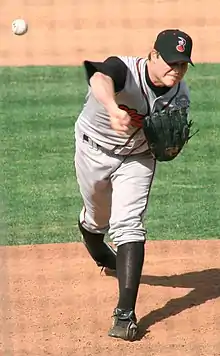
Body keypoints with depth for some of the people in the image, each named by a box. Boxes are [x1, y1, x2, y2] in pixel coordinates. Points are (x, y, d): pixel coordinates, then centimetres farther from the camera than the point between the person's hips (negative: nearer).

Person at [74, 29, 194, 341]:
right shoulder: (123, 69, -35)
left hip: (138, 158, 2)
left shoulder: (179, 96, -18)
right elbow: (100, 79, -61)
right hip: (94, 150, -1)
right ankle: (102, 256, 59)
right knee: (98, 218, 20)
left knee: (128, 225, -14)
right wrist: (113, 109, -83)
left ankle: (125, 313, -20)